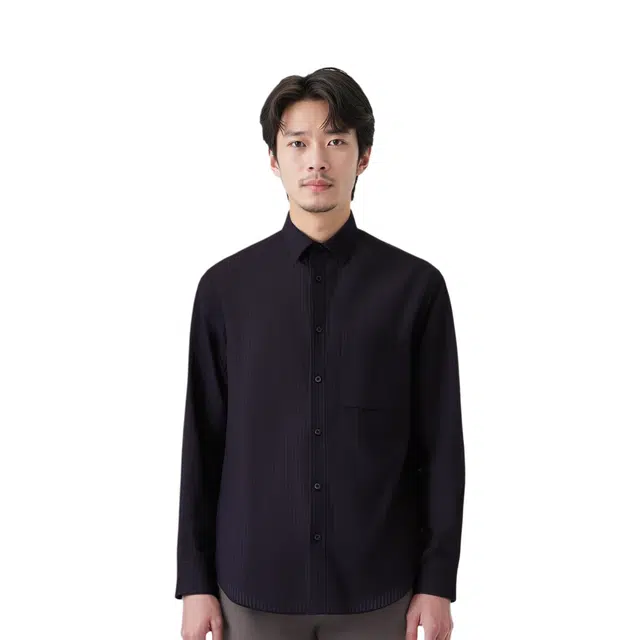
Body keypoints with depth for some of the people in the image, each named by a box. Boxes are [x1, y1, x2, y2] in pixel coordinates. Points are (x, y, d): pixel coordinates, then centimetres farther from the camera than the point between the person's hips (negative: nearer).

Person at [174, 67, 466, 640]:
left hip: (377, 588, 0)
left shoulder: (416, 286, -3)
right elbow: (203, 442, 2)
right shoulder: (225, 287, -1)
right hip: (255, 583, 1)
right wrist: (195, 581, 2)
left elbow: (441, 444, -1)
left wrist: (437, 582, -2)